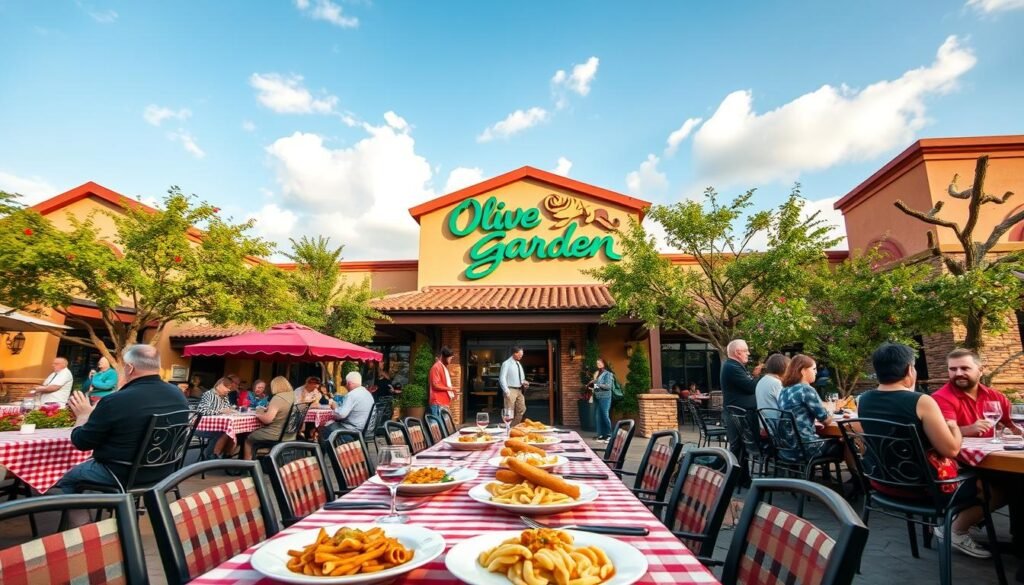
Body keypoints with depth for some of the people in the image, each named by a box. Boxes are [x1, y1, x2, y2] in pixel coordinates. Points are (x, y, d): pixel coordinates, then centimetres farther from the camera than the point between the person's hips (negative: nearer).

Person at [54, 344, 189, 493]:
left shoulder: (115, 401, -26)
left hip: (123, 476, -6)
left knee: (67, 479, 23)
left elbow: (80, 442, -10)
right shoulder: (178, 395, -9)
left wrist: (83, 414, 8)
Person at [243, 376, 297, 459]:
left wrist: (258, 414, -5)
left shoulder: (278, 398, -19)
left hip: (276, 436, -8)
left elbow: (267, 419, -23)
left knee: (248, 439, 17)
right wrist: (269, 408, 16)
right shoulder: (294, 396, 5)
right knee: (256, 433, 29)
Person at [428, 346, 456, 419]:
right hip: (438, 403, -10)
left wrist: (451, 392, 11)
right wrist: (450, 388, -13)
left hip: (444, 402, 10)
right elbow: (436, 385, -17)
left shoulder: (444, 367, 19)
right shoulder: (436, 367, -11)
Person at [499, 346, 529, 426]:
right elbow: (502, 378, -12)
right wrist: (506, 391, -20)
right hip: (511, 390, -7)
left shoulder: (519, 364, 15)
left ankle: (515, 426, 16)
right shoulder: (506, 363, -7)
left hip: (519, 390, 8)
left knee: (522, 409, 5)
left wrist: (524, 382, 3)